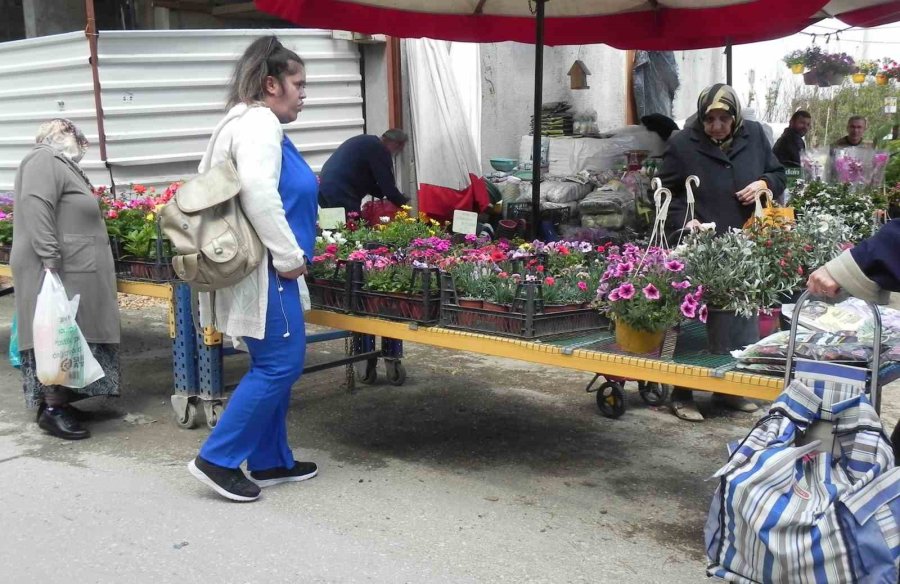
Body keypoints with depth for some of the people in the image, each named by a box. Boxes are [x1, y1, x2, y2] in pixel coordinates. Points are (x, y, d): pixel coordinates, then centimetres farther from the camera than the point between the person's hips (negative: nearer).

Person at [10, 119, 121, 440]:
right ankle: (52, 410, -7)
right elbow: (35, 207, -21)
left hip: (72, 270, 10)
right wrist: (49, 260, -27)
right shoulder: (44, 160, -8)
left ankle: (55, 401, 15)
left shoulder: (63, 166, 24)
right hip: (55, 271, -10)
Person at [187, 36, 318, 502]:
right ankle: (217, 459, 1)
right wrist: (290, 256, -20)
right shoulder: (259, 122, -13)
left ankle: (270, 461, 23)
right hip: (263, 270, -11)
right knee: (280, 364, -6)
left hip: (262, 267, 11)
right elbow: (258, 194, -28)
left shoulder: (248, 123, 18)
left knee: (274, 365, 14)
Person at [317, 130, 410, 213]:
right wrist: (404, 202, 3)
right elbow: (387, 184, -9)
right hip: (340, 193, -10)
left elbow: (367, 183, 26)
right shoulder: (379, 149, -8)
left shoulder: (367, 142, 22)